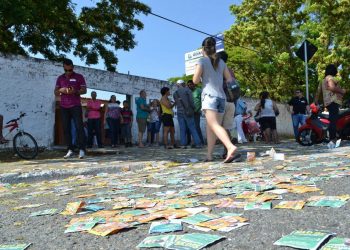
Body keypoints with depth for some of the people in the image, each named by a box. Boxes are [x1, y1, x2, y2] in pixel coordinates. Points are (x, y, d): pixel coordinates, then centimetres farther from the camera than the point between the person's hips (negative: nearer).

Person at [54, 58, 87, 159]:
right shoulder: (60, 78, 14)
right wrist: (61, 90, -10)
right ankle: (70, 150, 4)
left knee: (79, 127, -10)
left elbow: (84, 90, -1)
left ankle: (82, 150, -11)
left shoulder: (79, 77, 4)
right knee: (66, 128, 1)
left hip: (76, 106, -4)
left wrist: (75, 91, -20)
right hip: (64, 107, 4)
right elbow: (55, 92, 13)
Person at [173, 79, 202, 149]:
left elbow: (176, 103, 12)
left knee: (182, 129, 3)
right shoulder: (187, 90, 0)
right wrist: (193, 109, 5)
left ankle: (183, 144, -3)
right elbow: (191, 101, -6)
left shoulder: (175, 93, 10)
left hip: (180, 112, 3)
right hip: (188, 112, -2)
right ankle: (197, 143, -4)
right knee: (192, 128, -1)